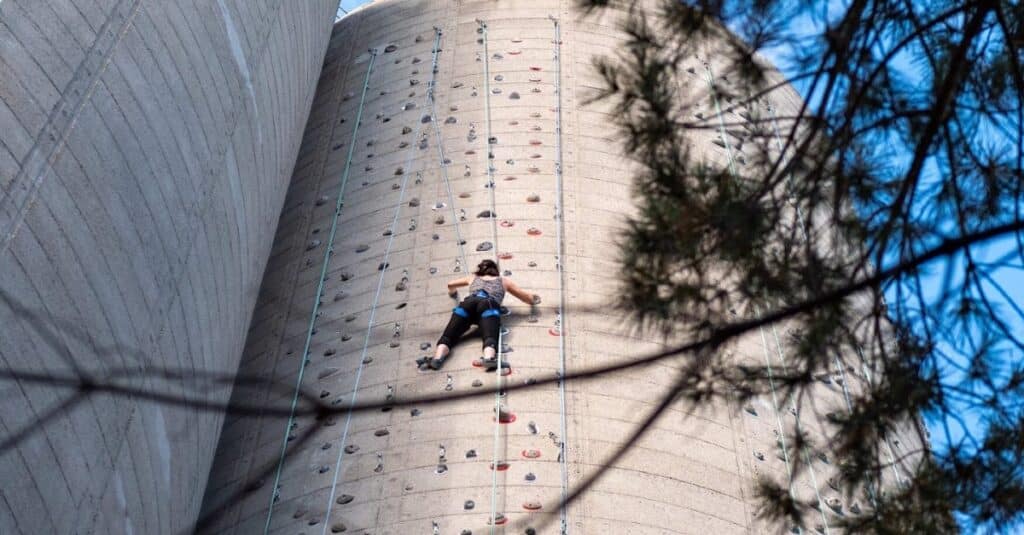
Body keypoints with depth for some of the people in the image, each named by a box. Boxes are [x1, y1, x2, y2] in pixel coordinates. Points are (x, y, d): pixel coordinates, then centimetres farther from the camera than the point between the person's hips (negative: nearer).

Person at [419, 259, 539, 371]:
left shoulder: (473, 278, 40)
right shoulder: (504, 281, 36)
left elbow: (450, 284, 56)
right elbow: (526, 297, 40)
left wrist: (453, 294, 78)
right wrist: (534, 299, 63)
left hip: (469, 302, 2)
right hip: (489, 304, -2)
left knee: (449, 335, -10)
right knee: (490, 335, -27)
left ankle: (437, 358, -41)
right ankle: (489, 358, -59)